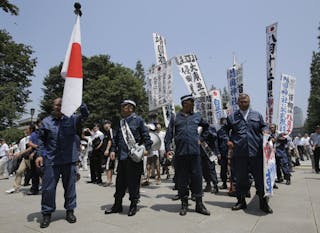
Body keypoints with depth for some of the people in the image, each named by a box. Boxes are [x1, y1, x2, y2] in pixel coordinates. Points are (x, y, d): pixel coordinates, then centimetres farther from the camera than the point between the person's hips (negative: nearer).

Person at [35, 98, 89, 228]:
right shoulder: (46, 121, 6)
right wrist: (40, 155, 0)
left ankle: (70, 211, 25)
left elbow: (85, 114, -8)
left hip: (69, 160, 0)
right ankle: (47, 213, 22)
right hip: (50, 160, 0)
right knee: (48, 188, 4)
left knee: (70, 186, 9)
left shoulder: (72, 119, 4)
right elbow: (41, 139, 9)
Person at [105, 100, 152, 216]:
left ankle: (133, 205, 18)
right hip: (122, 157, 6)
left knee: (133, 182, 3)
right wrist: (113, 150, 7)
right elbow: (115, 138, 18)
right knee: (120, 181, 13)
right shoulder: (121, 122, 16)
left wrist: (147, 148, -12)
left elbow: (145, 135, -3)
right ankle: (117, 205, 25)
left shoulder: (138, 120, -1)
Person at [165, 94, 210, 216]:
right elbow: (169, 135, 4)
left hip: (195, 152, 2)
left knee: (197, 177, 4)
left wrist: (201, 138, 22)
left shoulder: (197, 116, 12)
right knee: (182, 179, 5)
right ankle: (184, 204, 18)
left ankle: (199, 204, 16)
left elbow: (206, 126, 29)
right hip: (180, 153, -1)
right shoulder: (175, 118, 6)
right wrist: (168, 149, -7)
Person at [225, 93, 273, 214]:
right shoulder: (232, 117, 9)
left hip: (256, 152, 1)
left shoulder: (257, 115, 12)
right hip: (239, 153, 0)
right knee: (240, 178, 8)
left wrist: (265, 131, -2)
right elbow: (225, 130, 16)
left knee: (260, 177, 5)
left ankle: (263, 202, 20)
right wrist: (227, 141, 1)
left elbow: (263, 126, 20)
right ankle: (241, 201, 24)